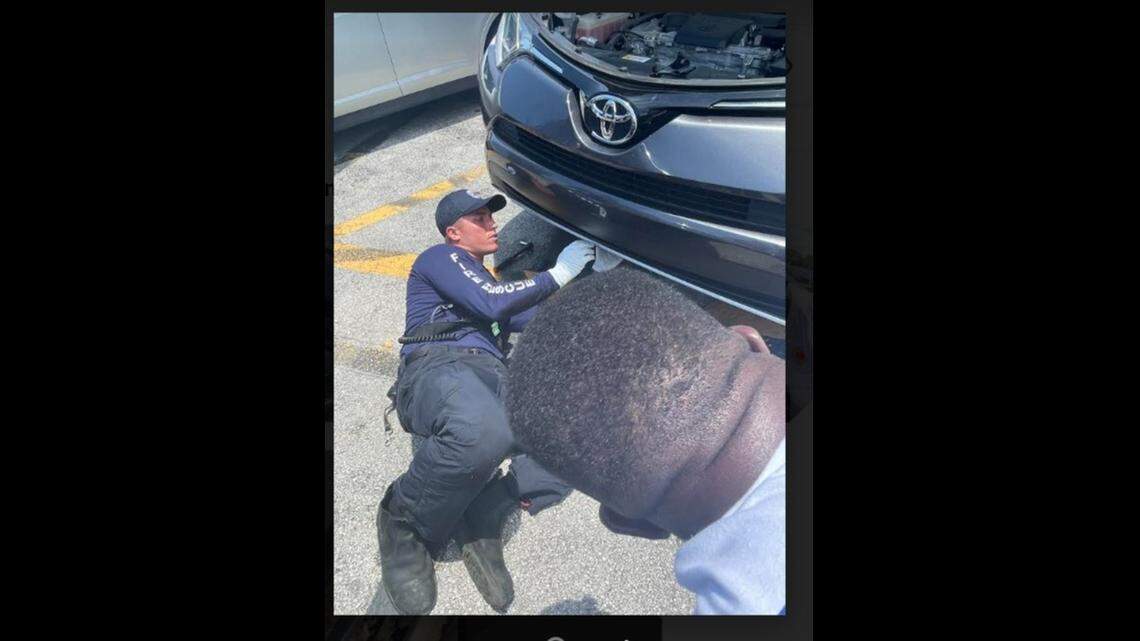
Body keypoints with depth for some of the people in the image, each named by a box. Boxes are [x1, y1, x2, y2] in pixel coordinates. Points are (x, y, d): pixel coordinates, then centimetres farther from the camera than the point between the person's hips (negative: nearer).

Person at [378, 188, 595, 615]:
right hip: (438, 368, -7)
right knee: (486, 432, -44)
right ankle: (403, 519, -14)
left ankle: (480, 516, -14)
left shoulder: (488, 284, 38)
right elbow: (492, 304, -4)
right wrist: (557, 274, 4)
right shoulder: (440, 258, 15)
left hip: (494, 379, 7)